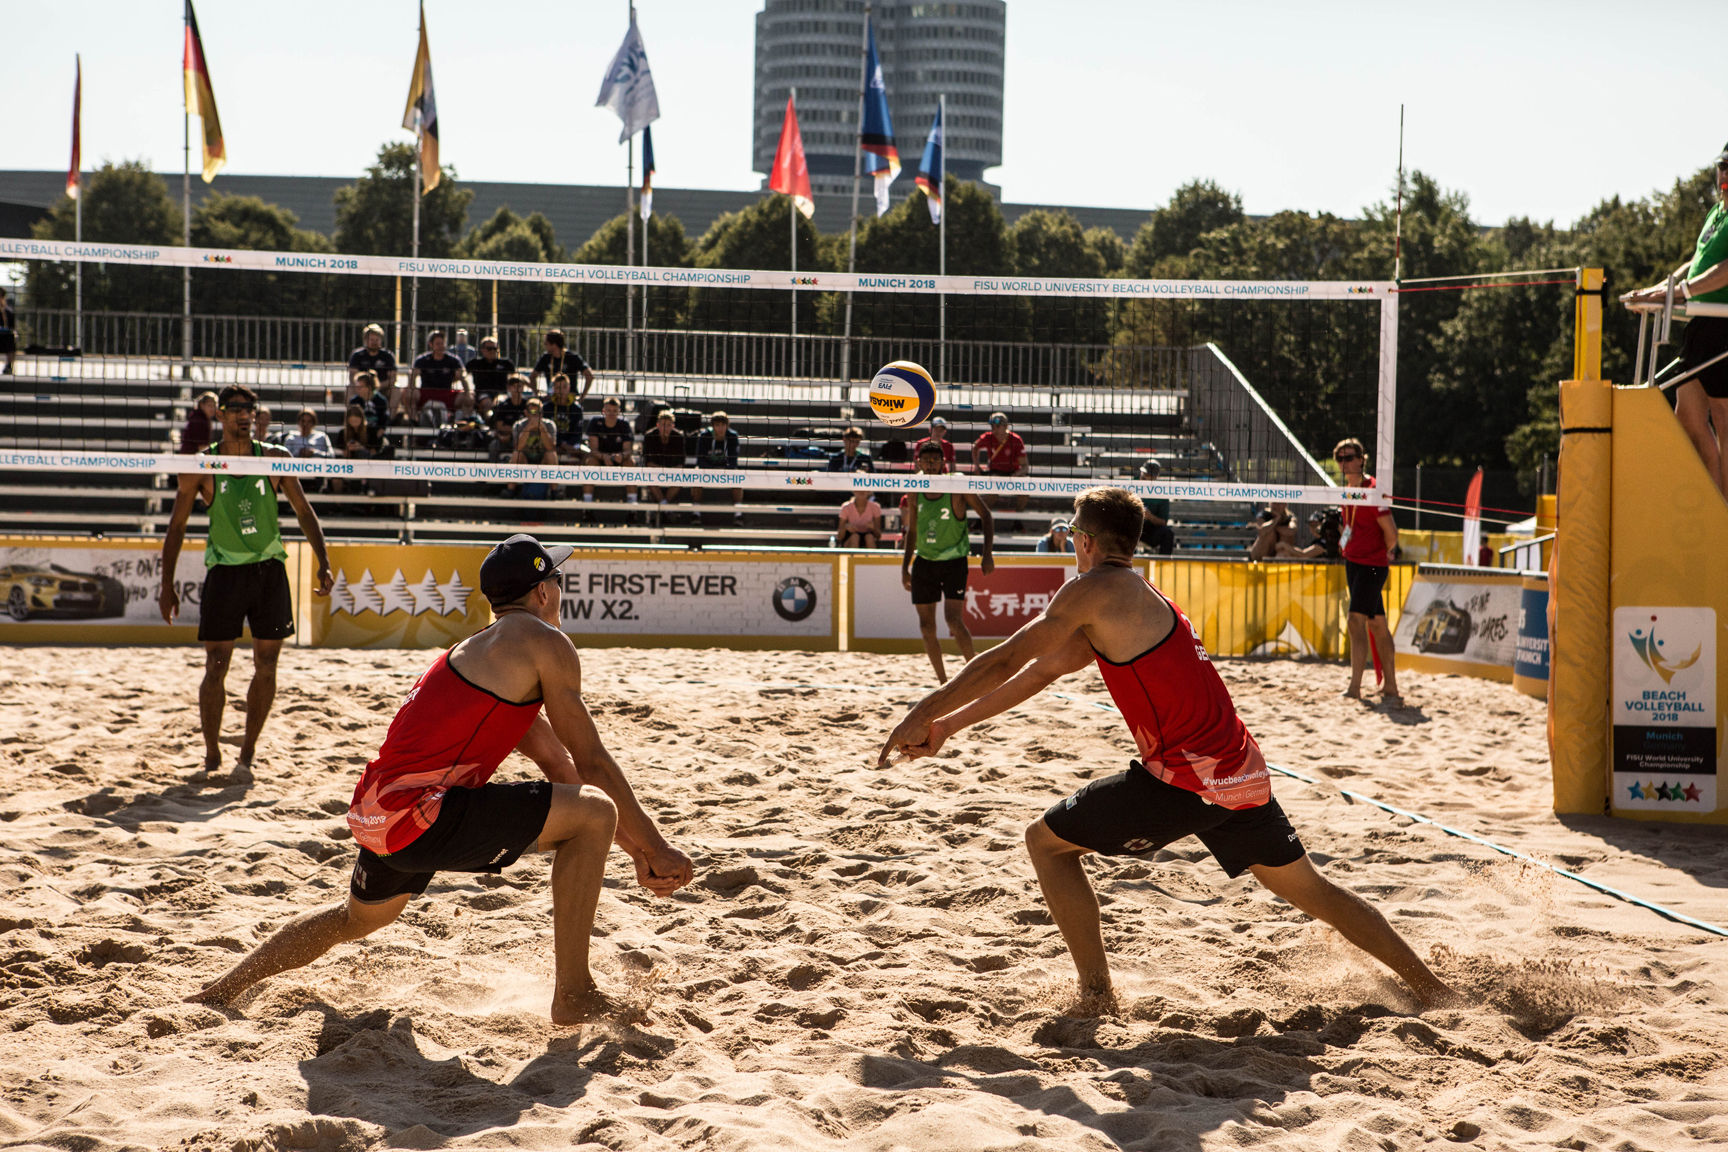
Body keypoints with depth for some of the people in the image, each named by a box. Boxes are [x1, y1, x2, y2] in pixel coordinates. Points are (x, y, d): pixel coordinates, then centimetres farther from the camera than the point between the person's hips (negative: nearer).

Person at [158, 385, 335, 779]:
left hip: (269, 570, 2)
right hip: (224, 570, -2)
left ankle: (246, 755, 12)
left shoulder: (275, 459, 2)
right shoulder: (201, 466, -2)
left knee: (266, 666, 2)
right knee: (216, 667, -3)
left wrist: (323, 563, -1)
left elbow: (303, 512, 8)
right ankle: (212, 755, 11)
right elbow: (177, 525, 4)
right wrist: (167, 584, 1)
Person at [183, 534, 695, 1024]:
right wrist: (656, 848, 3)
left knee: (355, 918, 38)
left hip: (375, 813, 10)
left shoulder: (482, 648, 23)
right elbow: (594, 763, -5)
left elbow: (560, 766, 24)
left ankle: (221, 988, 51)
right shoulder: (546, 645, -6)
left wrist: (633, 850, 23)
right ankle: (573, 995, -3)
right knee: (594, 814, -7)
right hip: (419, 815, -10)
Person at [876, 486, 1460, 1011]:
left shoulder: (1095, 590, -6)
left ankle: (1096, 993, 5)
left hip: (1187, 778, -9)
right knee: (1309, 887, 23)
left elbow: (1002, 662, -7)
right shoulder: (1136, 597, 22)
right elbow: (1040, 672, 24)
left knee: (1047, 840, 5)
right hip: (1242, 772, 9)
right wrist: (947, 725, 24)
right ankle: (1432, 989, 29)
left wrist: (921, 715, 2)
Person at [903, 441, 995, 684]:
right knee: (926, 627, 3)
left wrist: (987, 554, -12)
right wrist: (905, 567, 10)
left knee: (953, 620, -19)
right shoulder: (915, 493, 5)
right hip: (923, 562, 5)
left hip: (954, 561, -5)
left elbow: (986, 516, -4)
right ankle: (943, 682, 15)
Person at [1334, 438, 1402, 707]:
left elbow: (1391, 534, -12)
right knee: (1377, 624, 12)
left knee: (1356, 620, -18)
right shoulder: (1347, 492, 11)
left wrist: (1381, 555, 4)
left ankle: (1355, 686, -21)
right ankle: (1391, 688, 19)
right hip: (1353, 563, 9)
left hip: (1372, 565, -9)